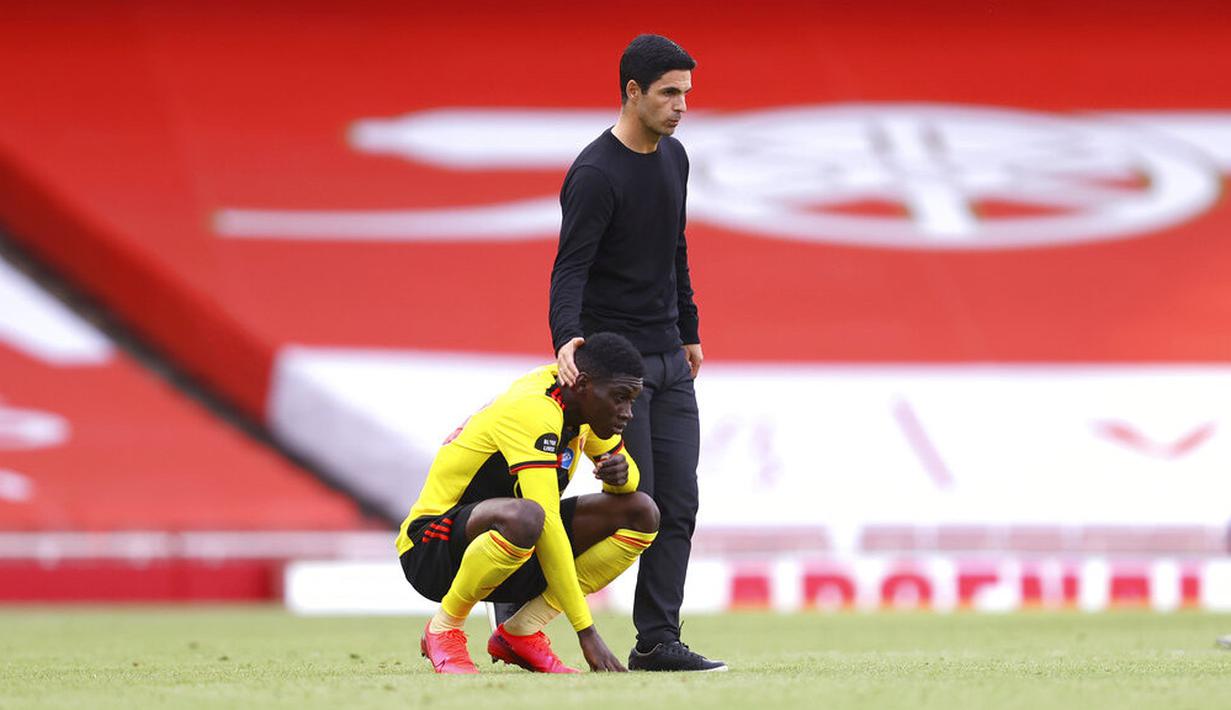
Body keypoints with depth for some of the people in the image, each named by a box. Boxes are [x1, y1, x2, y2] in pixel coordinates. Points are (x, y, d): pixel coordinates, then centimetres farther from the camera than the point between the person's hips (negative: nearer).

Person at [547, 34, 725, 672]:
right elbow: (571, 267, -22)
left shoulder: (674, 158, 10)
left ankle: (657, 642, 1)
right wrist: (567, 337, -38)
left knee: (677, 503, 0)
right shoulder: (595, 174, -16)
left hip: (669, 359, 8)